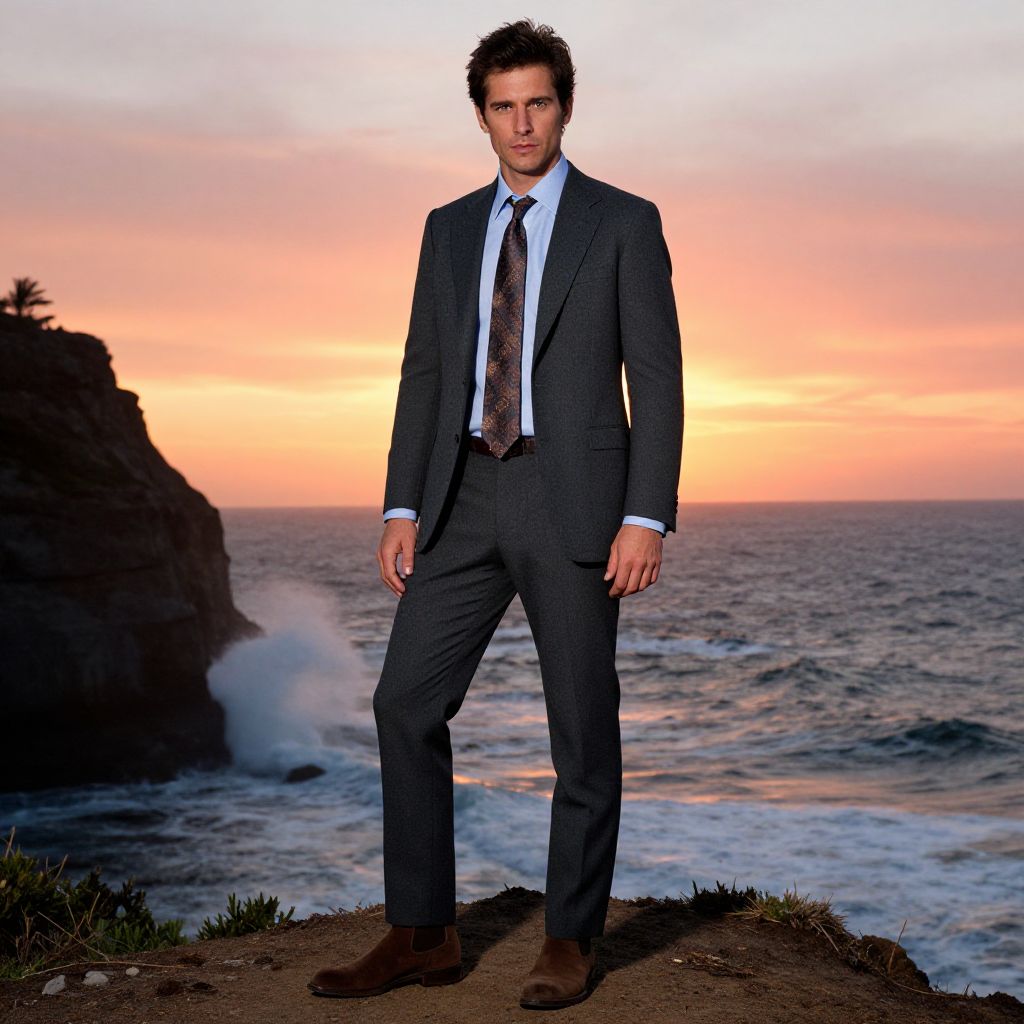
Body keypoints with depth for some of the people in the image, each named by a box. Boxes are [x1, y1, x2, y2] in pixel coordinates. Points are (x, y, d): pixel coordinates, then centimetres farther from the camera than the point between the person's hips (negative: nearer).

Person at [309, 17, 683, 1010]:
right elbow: (423, 375, 13)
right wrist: (401, 508, 4)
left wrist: (646, 518, -13)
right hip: (465, 499, 4)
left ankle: (570, 940, 17)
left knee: (582, 726, 3)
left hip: (573, 500, -4)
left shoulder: (623, 222, 1)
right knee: (406, 703, -1)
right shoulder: (449, 229, 14)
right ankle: (421, 934, 10)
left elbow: (657, 377, -4)